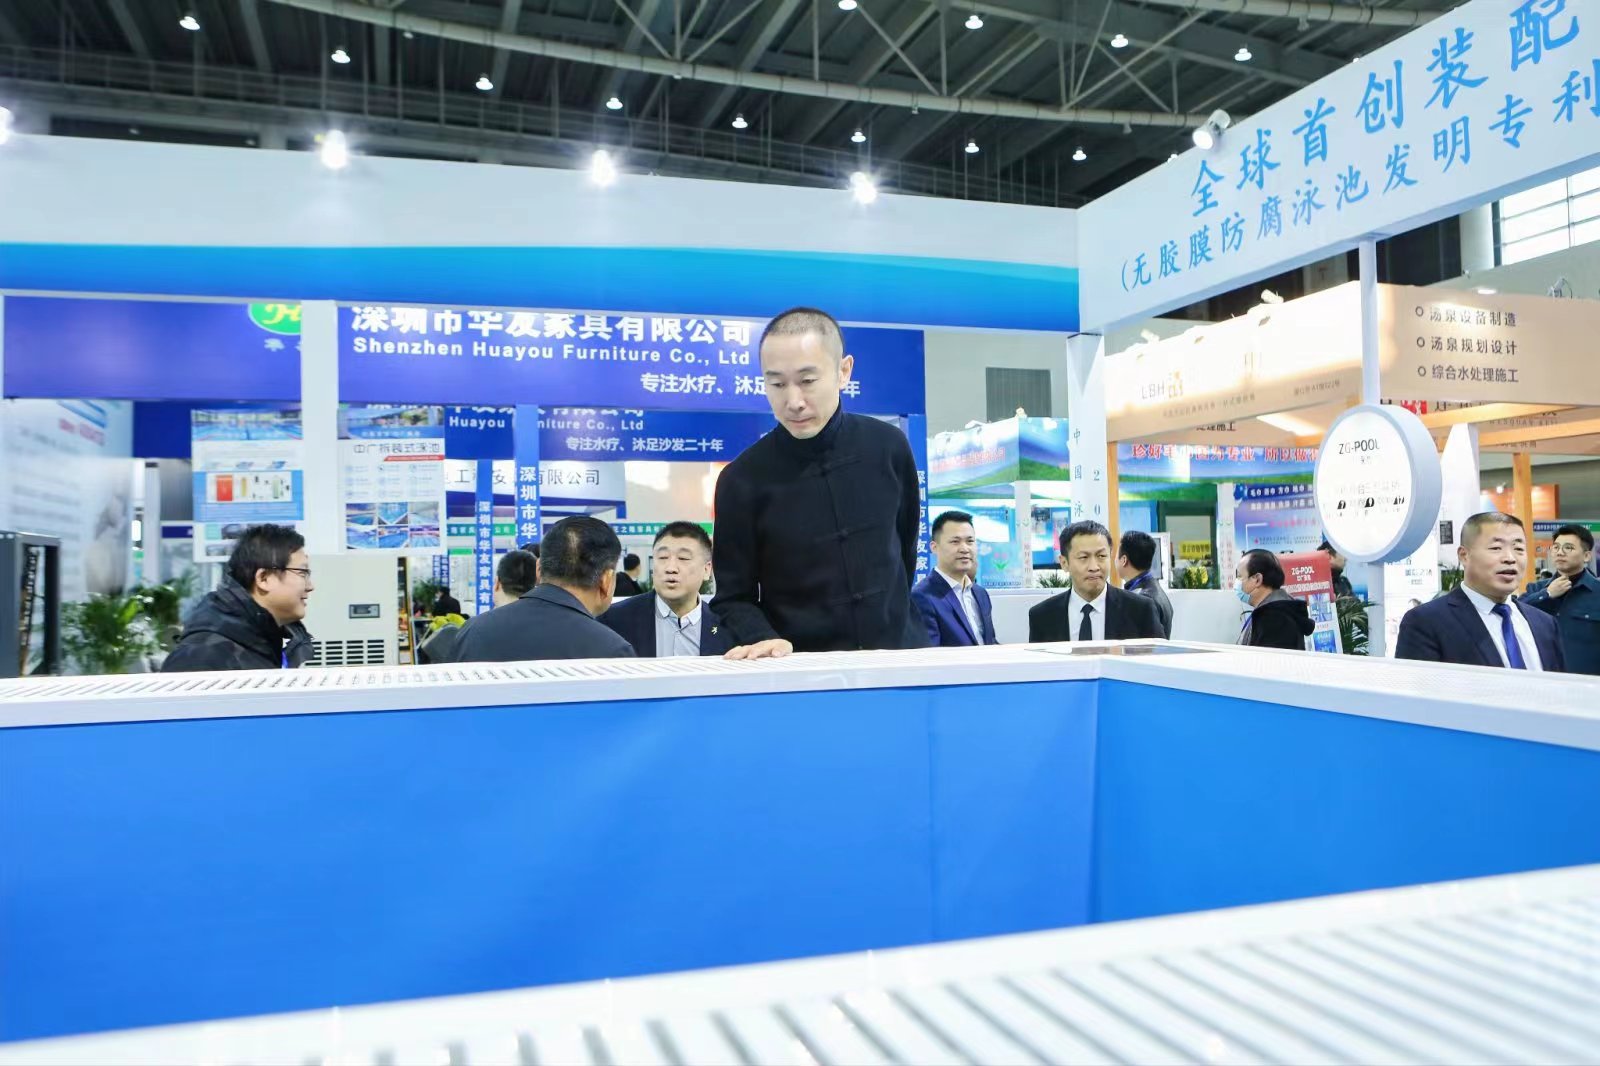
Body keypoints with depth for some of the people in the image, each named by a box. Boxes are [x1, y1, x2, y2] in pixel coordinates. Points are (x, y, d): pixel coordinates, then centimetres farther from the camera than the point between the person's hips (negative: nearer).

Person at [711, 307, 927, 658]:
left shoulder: (888, 446, -2)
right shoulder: (742, 480, -10)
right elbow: (733, 597, -4)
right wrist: (763, 639, -21)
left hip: (896, 651, 2)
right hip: (803, 667, -2)